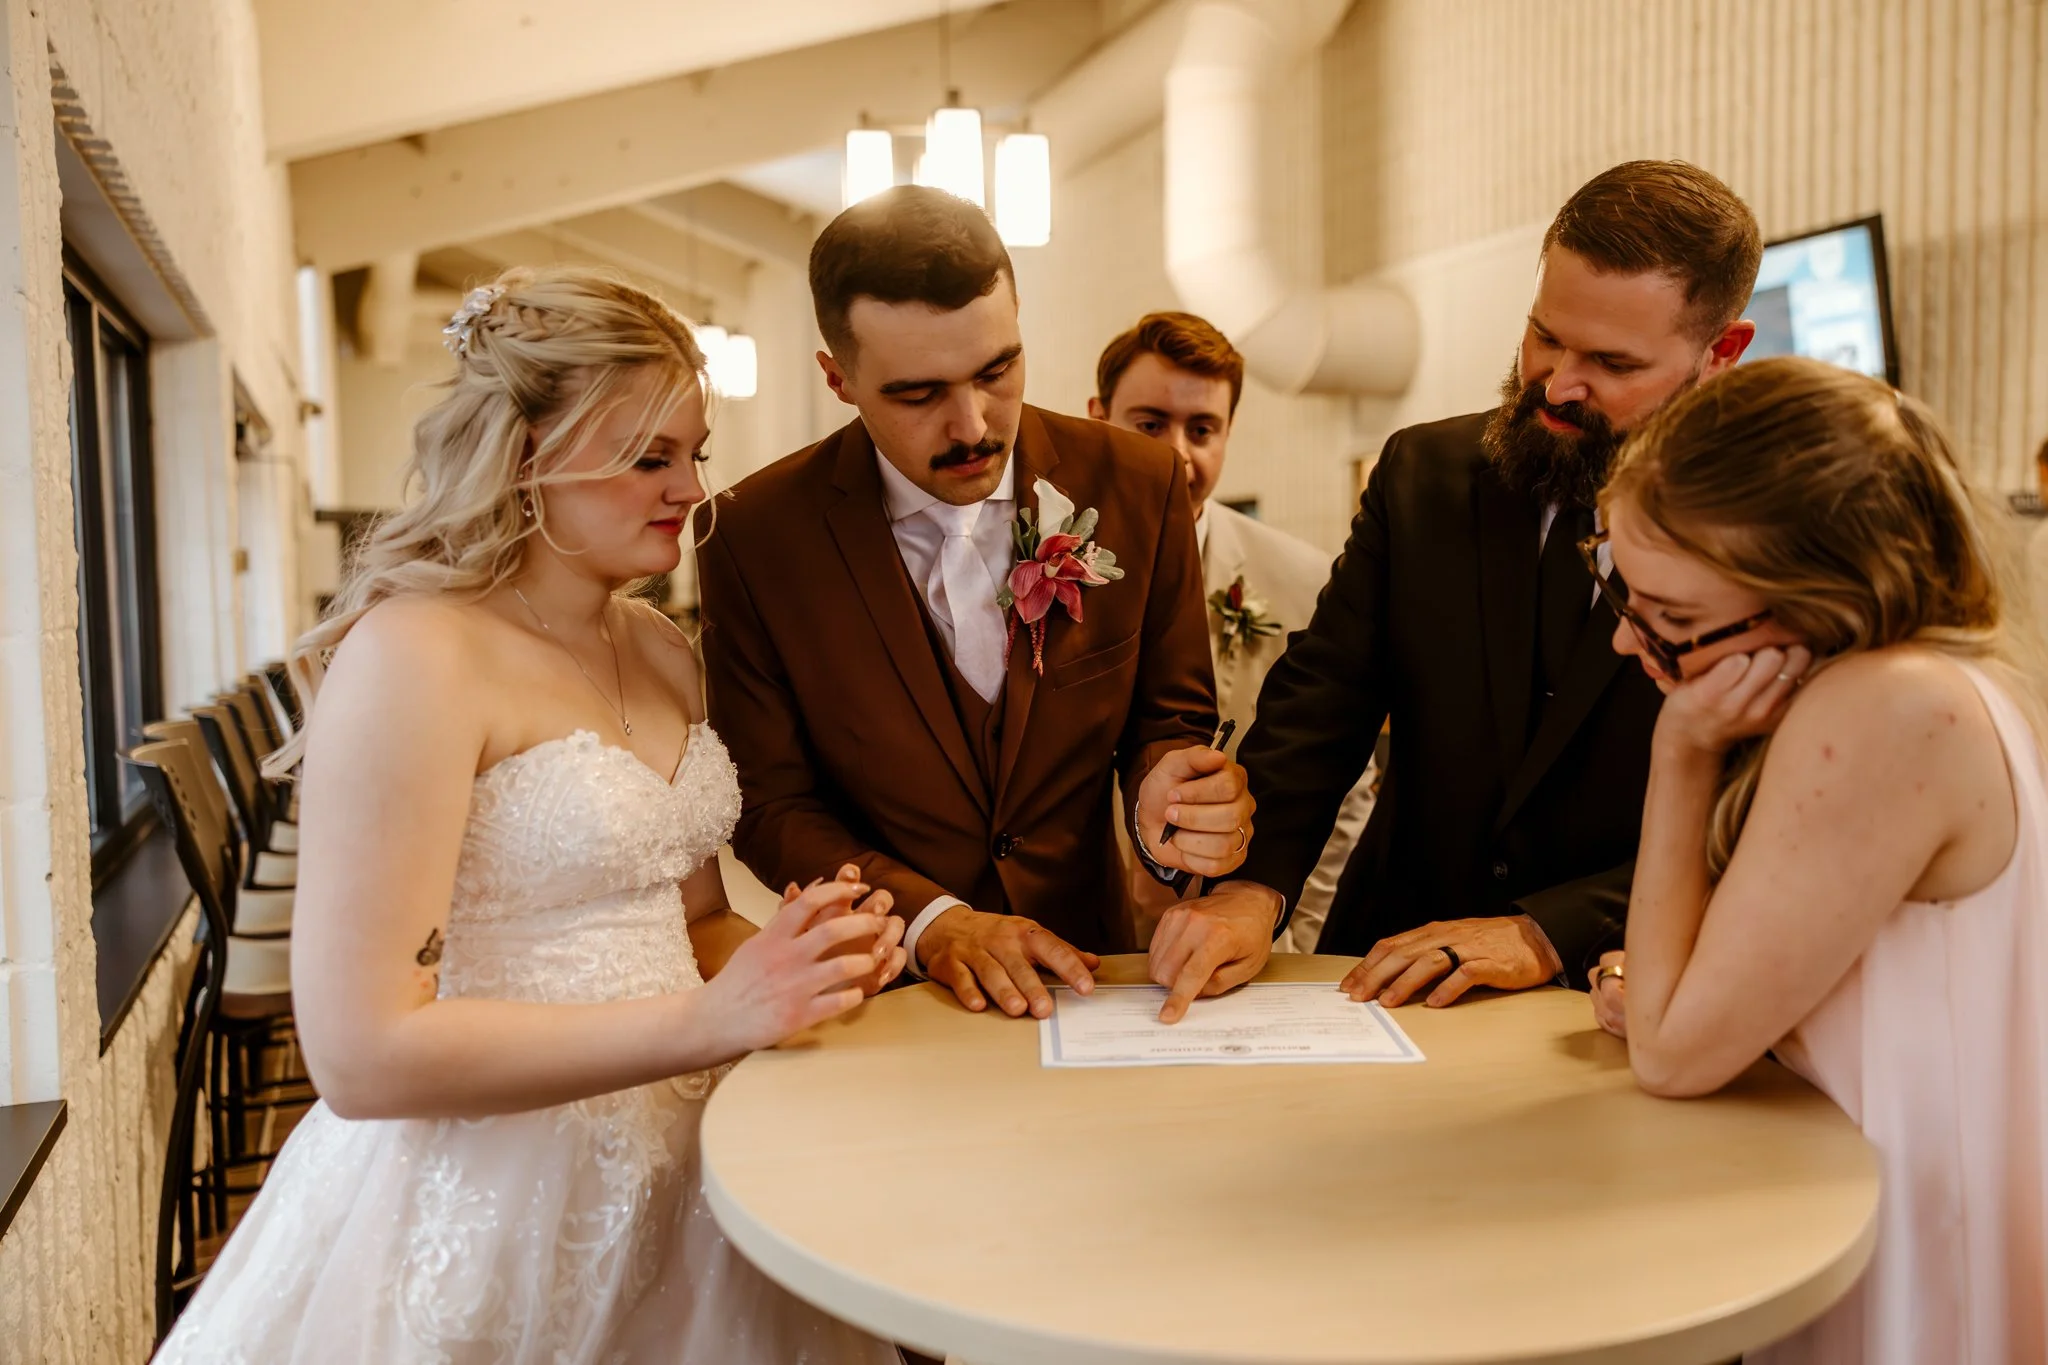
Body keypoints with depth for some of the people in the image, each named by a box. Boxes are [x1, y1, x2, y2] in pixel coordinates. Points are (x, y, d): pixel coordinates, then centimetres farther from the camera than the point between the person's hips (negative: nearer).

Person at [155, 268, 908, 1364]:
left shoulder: (661, 651, 6)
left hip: (672, 1178, 7)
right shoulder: (414, 656, -18)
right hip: (489, 1204, -7)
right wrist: (708, 1019, -25)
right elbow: (361, 1054, -21)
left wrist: (802, 956, -7)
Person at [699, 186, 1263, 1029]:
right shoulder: (754, 537, -7)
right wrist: (930, 920, -15)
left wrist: (1163, 801, -16)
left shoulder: (1136, 485, -4)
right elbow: (770, 803, -1)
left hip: (1085, 960, -1)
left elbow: (1168, 716, 6)